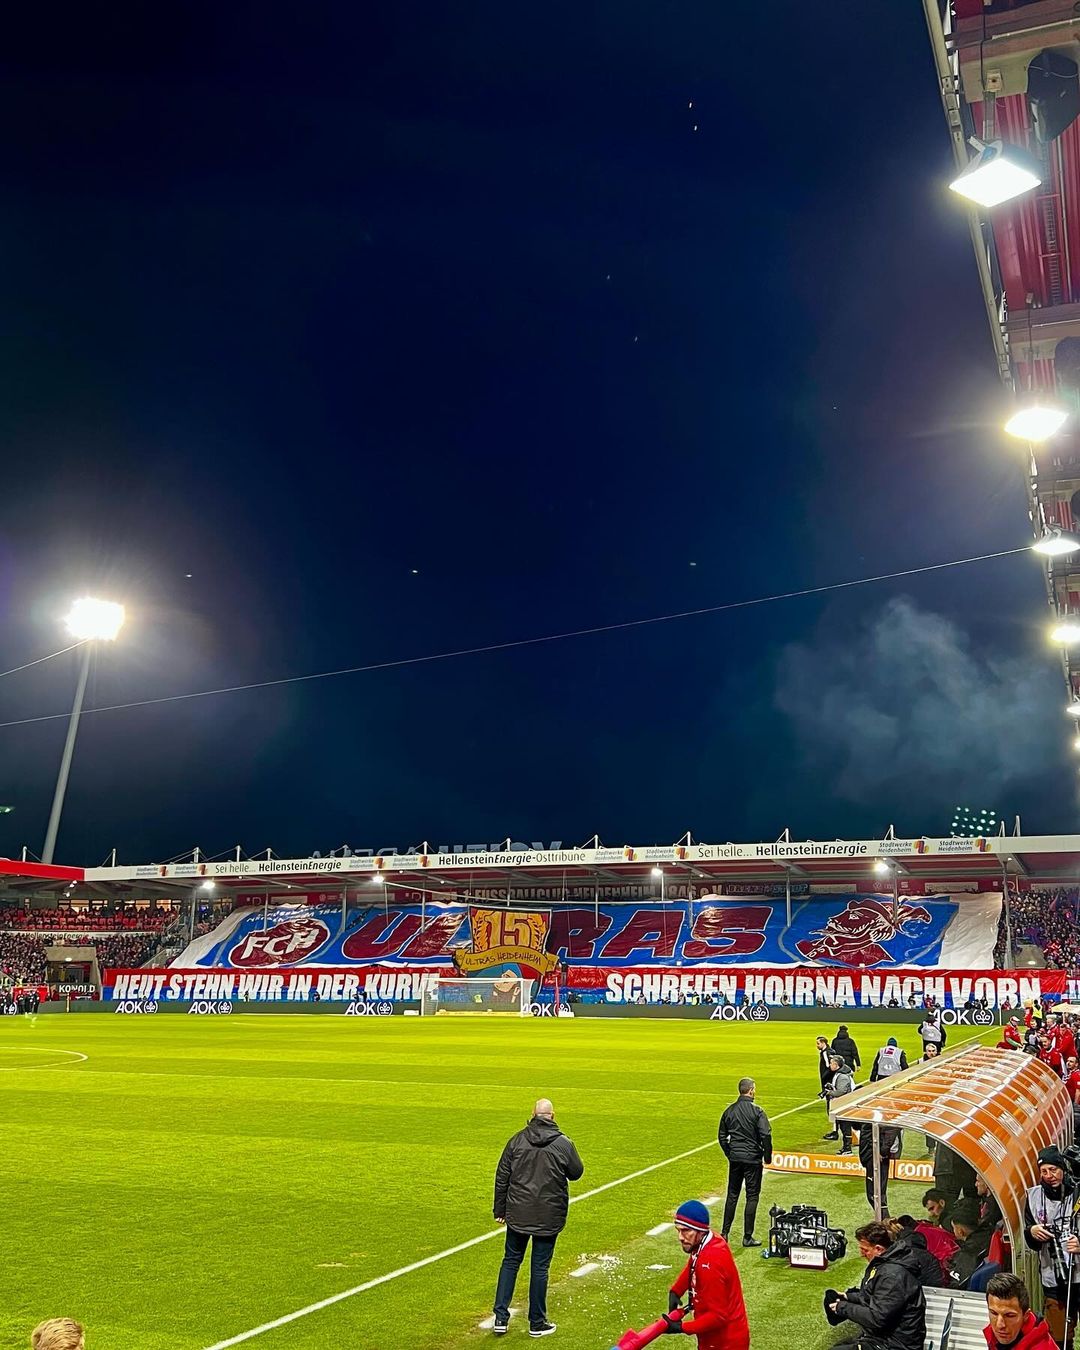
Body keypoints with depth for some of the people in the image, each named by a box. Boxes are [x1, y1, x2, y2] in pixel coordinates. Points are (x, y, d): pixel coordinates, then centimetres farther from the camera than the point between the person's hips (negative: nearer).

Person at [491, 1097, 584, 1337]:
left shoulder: (517, 1140, -3)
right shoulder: (563, 1144, -9)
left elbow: (501, 1177, 0)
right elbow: (576, 1173, 5)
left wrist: (500, 1210, 9)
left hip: (517, 1214, 2)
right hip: (548, 1217, -2)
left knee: (510, 1261, 16)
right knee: (540, 1267, 9)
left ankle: (501, 1318, 15)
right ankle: (537, 1323, 19)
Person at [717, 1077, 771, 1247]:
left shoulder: (729, 1111, 4)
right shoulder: (756, 1111, -13)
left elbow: (722, 1136, 10)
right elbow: (766, 1135, -18)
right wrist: (767, 1157, -4)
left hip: (734, 1158, 5)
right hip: (752, 1159, -5)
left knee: (732, 1195, 15)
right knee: (752, 1196, 5)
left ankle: (725, 1233, 17)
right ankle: (747, 1237, 7)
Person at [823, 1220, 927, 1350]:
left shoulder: (893, 1275, -26)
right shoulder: (884, 1263, 7)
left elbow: (876, 1318, -26)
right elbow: (871, 1296, 21)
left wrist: (844, 1308, -14)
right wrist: (848, 1297, 7)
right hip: (883, 1335, 11)